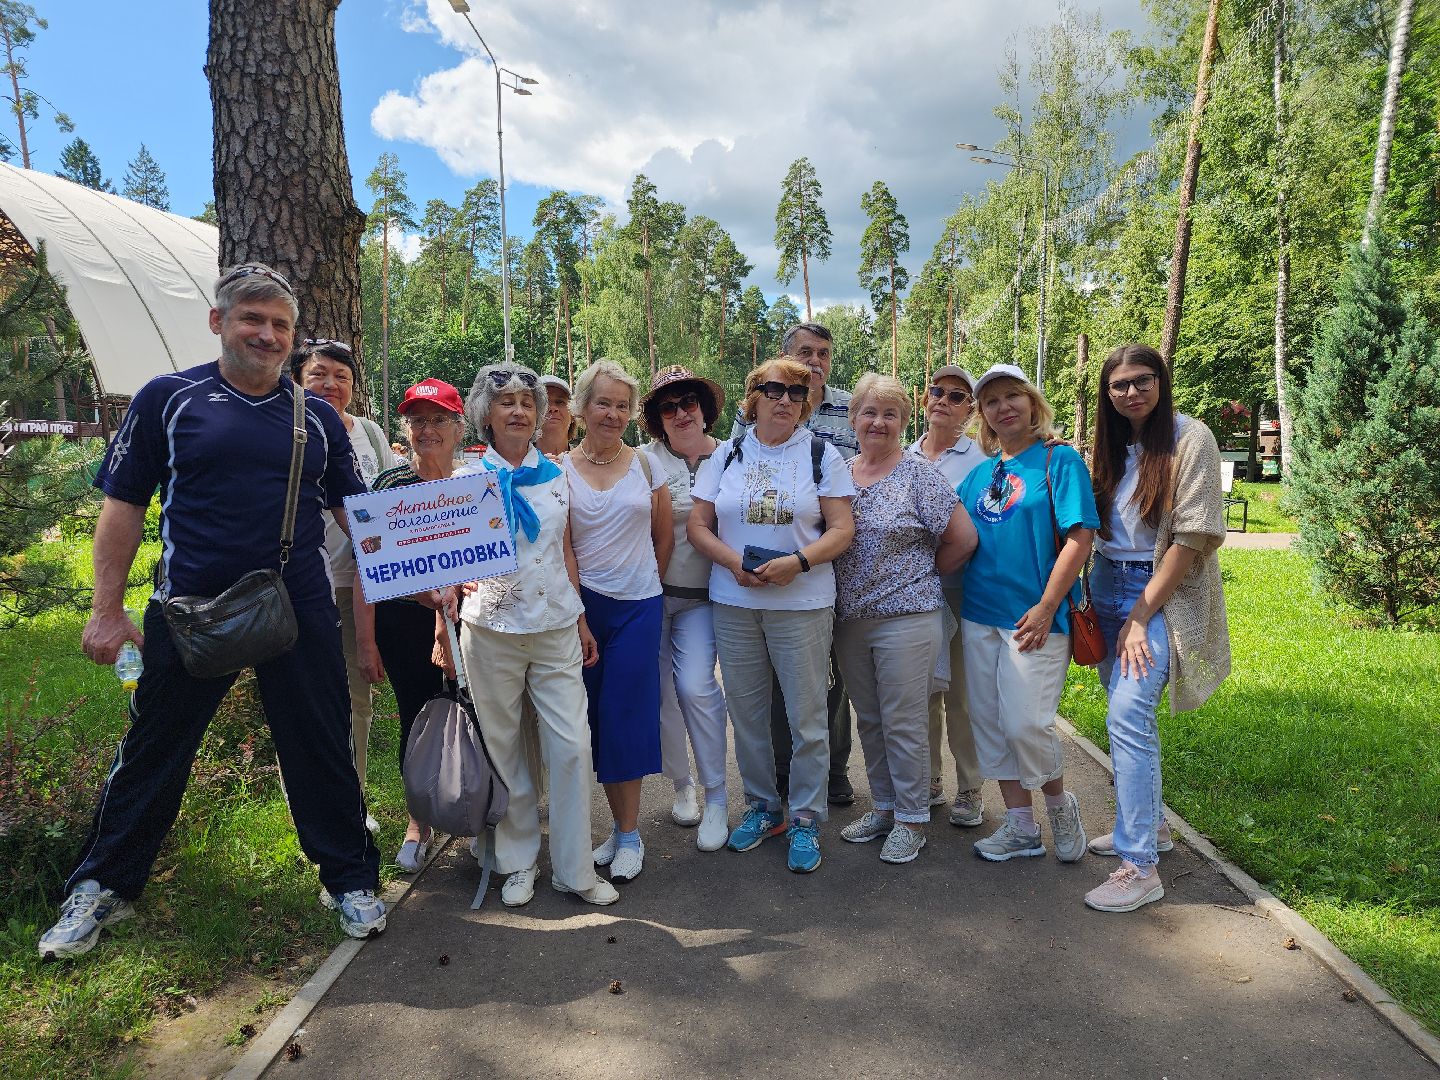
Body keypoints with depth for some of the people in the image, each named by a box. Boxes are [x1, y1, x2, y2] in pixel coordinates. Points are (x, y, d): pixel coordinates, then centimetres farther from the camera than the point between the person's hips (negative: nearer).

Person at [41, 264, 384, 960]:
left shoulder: (316, 416, 6)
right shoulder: (169, 398, 0)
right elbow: (124, 506, 1)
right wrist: (107, 610, -3)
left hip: (300, 614, 1)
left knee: (323, 750, 8)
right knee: (152, 752, 12)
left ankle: (349, 879, 25)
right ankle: (101, 888, 33)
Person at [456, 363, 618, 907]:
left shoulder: (555, 475, 9)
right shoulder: (467, 479, 1)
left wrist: (581, 618, 11)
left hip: (556, 627, 2)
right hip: (492, 628, -2)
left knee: (573, 746, -1)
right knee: (504, 748, 7)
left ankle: (574, 868, 12)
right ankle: (518, 862, 25)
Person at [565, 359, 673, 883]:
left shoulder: (646, 464, 3)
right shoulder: (559, 470, 0)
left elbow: (664, 536, 11)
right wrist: (577, 617, -9)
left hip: (638, 607, 0)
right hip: (583, 605, 0)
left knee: (626, 716, 0)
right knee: (599, 717, 5)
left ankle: (629, 835, 12)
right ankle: (621, 826, 20)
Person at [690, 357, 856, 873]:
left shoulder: (823, 455, 3)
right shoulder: (726, 456, 8)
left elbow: (842, 529, -3)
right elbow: (698, 525, 6)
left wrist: (797, 562, -19)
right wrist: (734, 561, -12)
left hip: (803, 604, -2)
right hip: (733, 603, 3)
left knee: (806, 717, 1)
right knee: (746, 711, 10)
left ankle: (806, 819, 17)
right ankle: (761, 807, 28)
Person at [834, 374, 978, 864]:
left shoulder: (919, 474, -7)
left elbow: (963, 538, -8)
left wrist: (919, 575, 0)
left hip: (906, 617, -5)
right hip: (850, 618, 6)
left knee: (903, 722, 2)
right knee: (869, 720, 15)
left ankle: (911, 819, 17)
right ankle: (884, 806, 31)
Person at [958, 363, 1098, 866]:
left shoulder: (1059, 460, -4)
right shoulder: (979, 472, 12)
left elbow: (1079, 538, -11)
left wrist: (1046, 607, -16)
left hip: (1033, 617, -6)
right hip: (979, 616, 6)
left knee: (1026, 725, -8)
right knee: (990, 723, 9)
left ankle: (1060, 805, 21)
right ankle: (1020, 828, 23)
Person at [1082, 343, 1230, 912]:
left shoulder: (1190, 439, -9)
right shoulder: (1110, 444, 10)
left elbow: (1193, 536, -15)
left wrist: (1141, 616, -16)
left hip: (1164, 592, -6)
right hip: (1108, 585, 6)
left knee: (1126, 715, -17)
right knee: (1130, 711, 12)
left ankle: (1139, 866, -10)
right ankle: (1150, 823, 30)